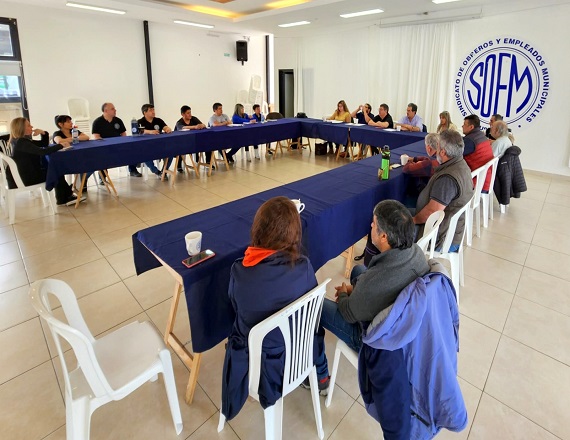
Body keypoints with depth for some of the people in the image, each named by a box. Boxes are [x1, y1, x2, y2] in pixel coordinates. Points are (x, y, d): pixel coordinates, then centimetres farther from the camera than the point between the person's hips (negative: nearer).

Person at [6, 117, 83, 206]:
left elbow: (44, 144, 14)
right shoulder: (21, 142, -21)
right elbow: (43, 151, -30)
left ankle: (67, 196, 15)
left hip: (27, 173, 9)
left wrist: (43, 132, -5)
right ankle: (63, 199, 18)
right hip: (26, 178, -9)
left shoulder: (23, 141, 10)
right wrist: (61, 145, -22)